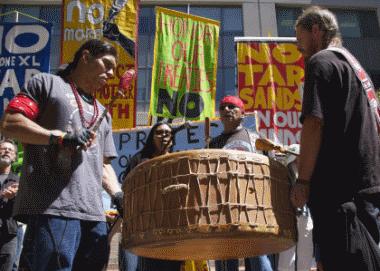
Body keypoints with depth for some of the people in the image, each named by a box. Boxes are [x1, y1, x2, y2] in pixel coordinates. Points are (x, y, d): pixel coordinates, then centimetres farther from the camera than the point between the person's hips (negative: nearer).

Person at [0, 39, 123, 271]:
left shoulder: (103, 114, 29)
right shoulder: (47, 83, 11)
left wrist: (118, 194, 8)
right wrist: (61, 137, -12)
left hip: (94, 212, 7)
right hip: (51, 207, -6)